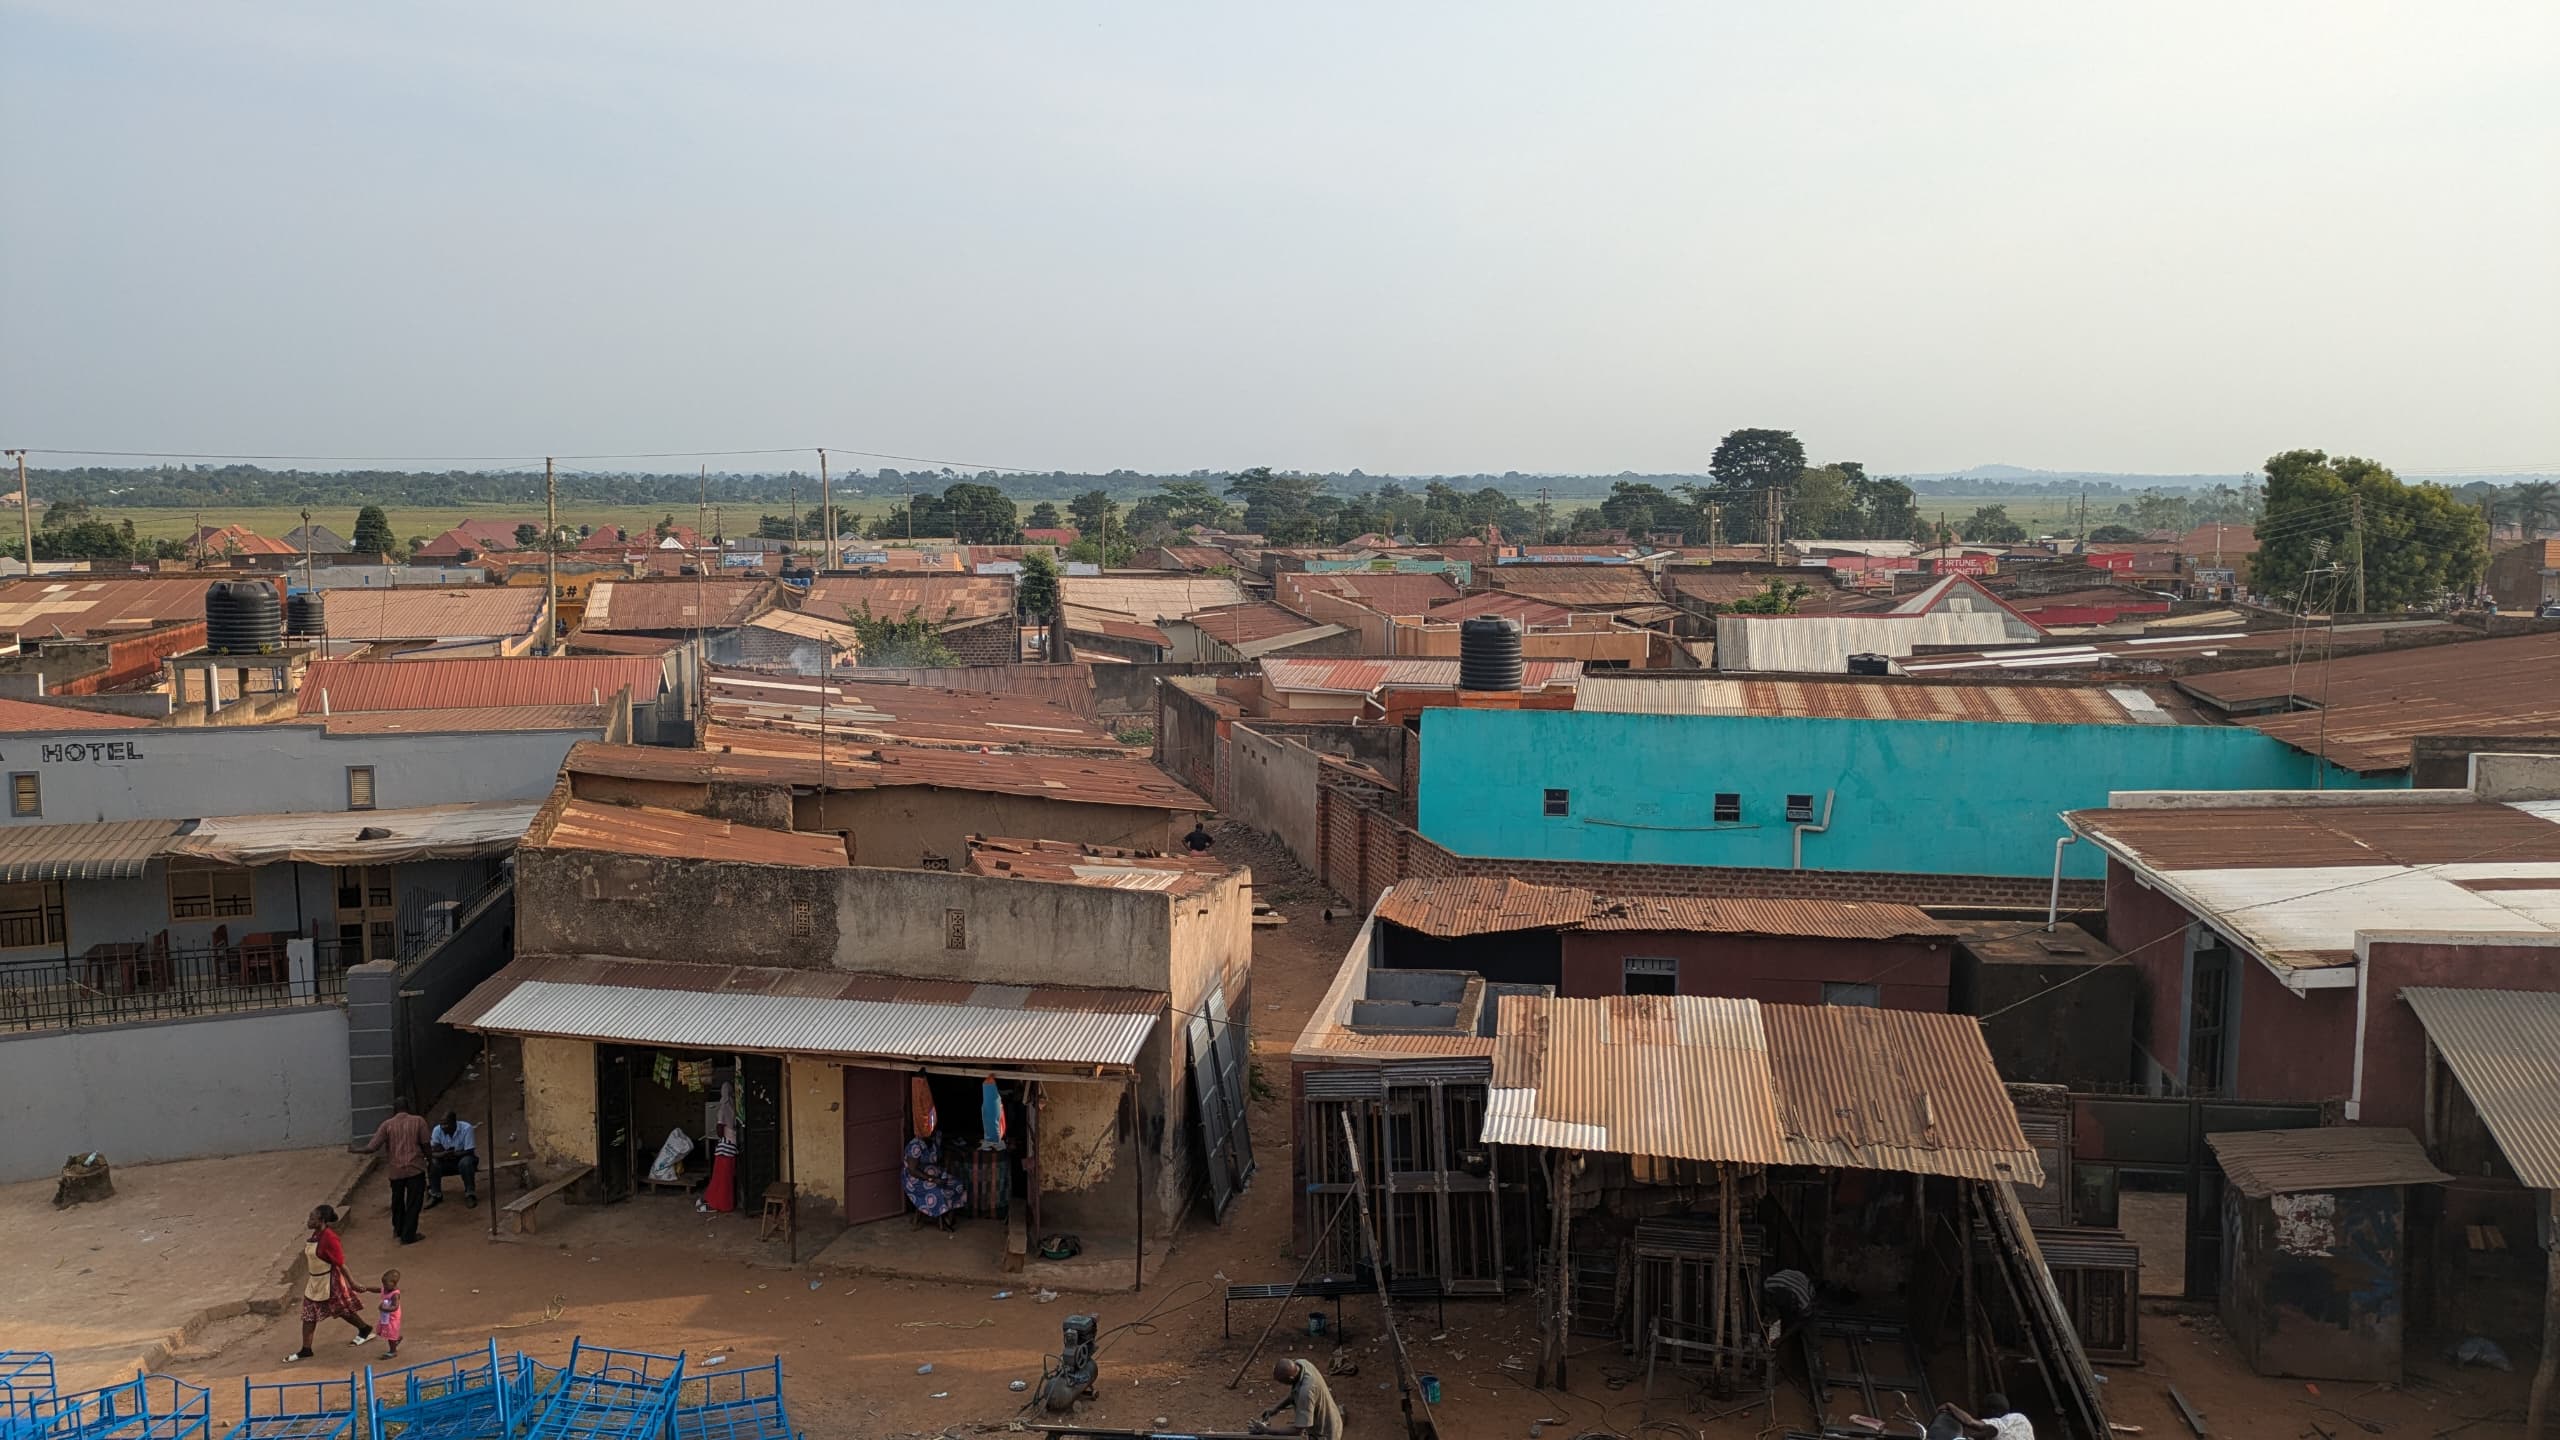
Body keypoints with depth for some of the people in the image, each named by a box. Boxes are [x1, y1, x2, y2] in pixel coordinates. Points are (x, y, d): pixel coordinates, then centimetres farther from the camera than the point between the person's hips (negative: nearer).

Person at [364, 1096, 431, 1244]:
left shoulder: (387, 1125, -2)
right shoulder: (418, 1121, -4)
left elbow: (371, 1148, -6)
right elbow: (425, 1144, -6)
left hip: (396, 1170, 2)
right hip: (415, 1168, -2)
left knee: (397, 1201, 23)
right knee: (413, 1203, 6)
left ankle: (398, 1231, 38)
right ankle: (408, 1236, 7)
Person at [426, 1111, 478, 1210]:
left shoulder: (466, 1128, -23)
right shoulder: (437, 1130, -14)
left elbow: (469, 1152, -23)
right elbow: (432, 1153, -17)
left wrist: (453, 1153, -33)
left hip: (463, 1158, -3)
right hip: (446, 1161, 3)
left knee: (466, 1162, -34)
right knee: (433, 1163, -24)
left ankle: (470, 1194, -21)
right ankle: (435, 1195, -10)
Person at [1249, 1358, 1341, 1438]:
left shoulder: (1306, 1391, -38)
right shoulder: (1300, 1363, -14)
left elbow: (1298, 1429, -32)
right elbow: (1294, 1394, 5)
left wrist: (1266, 1430, -27)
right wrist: (1275, 1408, -6)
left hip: (1324, 1435, -8)